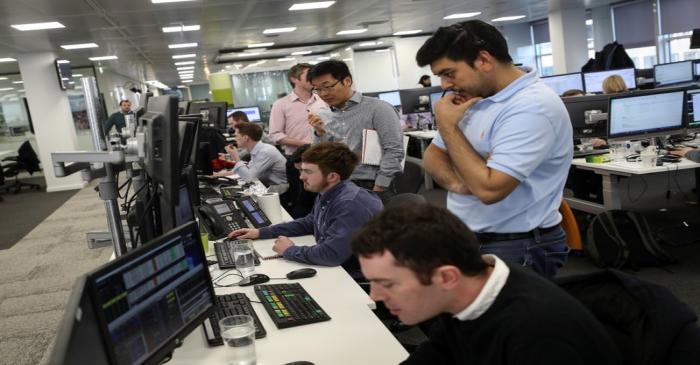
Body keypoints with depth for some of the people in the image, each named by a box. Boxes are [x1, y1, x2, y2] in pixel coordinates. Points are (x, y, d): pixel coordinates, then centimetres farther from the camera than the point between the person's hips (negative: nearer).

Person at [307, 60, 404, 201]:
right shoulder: (326, 118, 11)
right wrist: (319, 133, -2)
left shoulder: (378, 108, -5)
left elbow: (394, 151, -12)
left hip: (374, 187, -5)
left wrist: (377, 191, -14)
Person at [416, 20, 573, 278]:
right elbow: (433, 155, 11)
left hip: (518, 249, -7)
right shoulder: (475, 97, 7)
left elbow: (489, 189, -28)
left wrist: (447, 125, -18)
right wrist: (456, 182, -12)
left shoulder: (533, 107, -21)